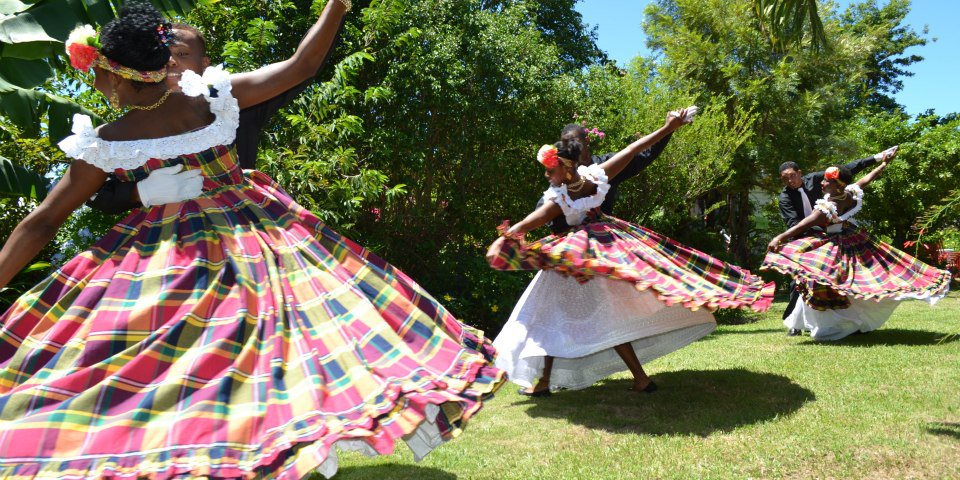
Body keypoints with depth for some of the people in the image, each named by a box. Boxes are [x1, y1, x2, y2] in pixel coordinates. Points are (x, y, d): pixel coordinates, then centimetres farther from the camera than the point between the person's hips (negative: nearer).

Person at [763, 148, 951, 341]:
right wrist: (884, 163, 25)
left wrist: (779, 238, -31)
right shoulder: (853, 193, -9)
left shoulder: (826, 209, -27)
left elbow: (801, 227, -30)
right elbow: (868, 178, 9)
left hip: (837, 248, -8)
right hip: (858, 243, 8)